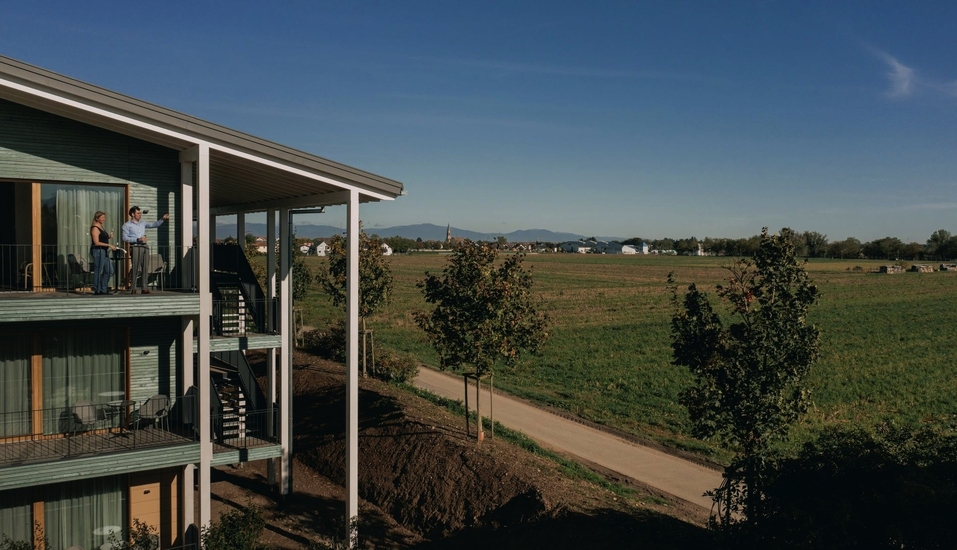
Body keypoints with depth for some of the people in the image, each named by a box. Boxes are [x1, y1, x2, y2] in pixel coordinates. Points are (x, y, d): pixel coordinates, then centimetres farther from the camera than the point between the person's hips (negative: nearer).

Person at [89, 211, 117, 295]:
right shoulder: (95, 228, -11)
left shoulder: (101, 227, 17)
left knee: (109, 271, 10)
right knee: (98, 271, -3)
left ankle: (104, 289, 18)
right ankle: (97, 290, 4)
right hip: (98, 251, -10)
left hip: (104, 251, 10)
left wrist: (108, 237, 5)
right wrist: (109, 245, -20)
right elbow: (97, 242, -18)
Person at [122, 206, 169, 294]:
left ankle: (144, 288, 6)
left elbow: (153, 225, 16)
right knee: (135, 269, -8)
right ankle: (133, 289, -5)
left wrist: (162, 219, 1)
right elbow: (125, 238, -4)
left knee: (145, 268, 3)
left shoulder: (142, 224, 20)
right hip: (135, 247, -5)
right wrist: (137, 239, -13)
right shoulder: (127, 225, 5)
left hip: (145, 247, 5)